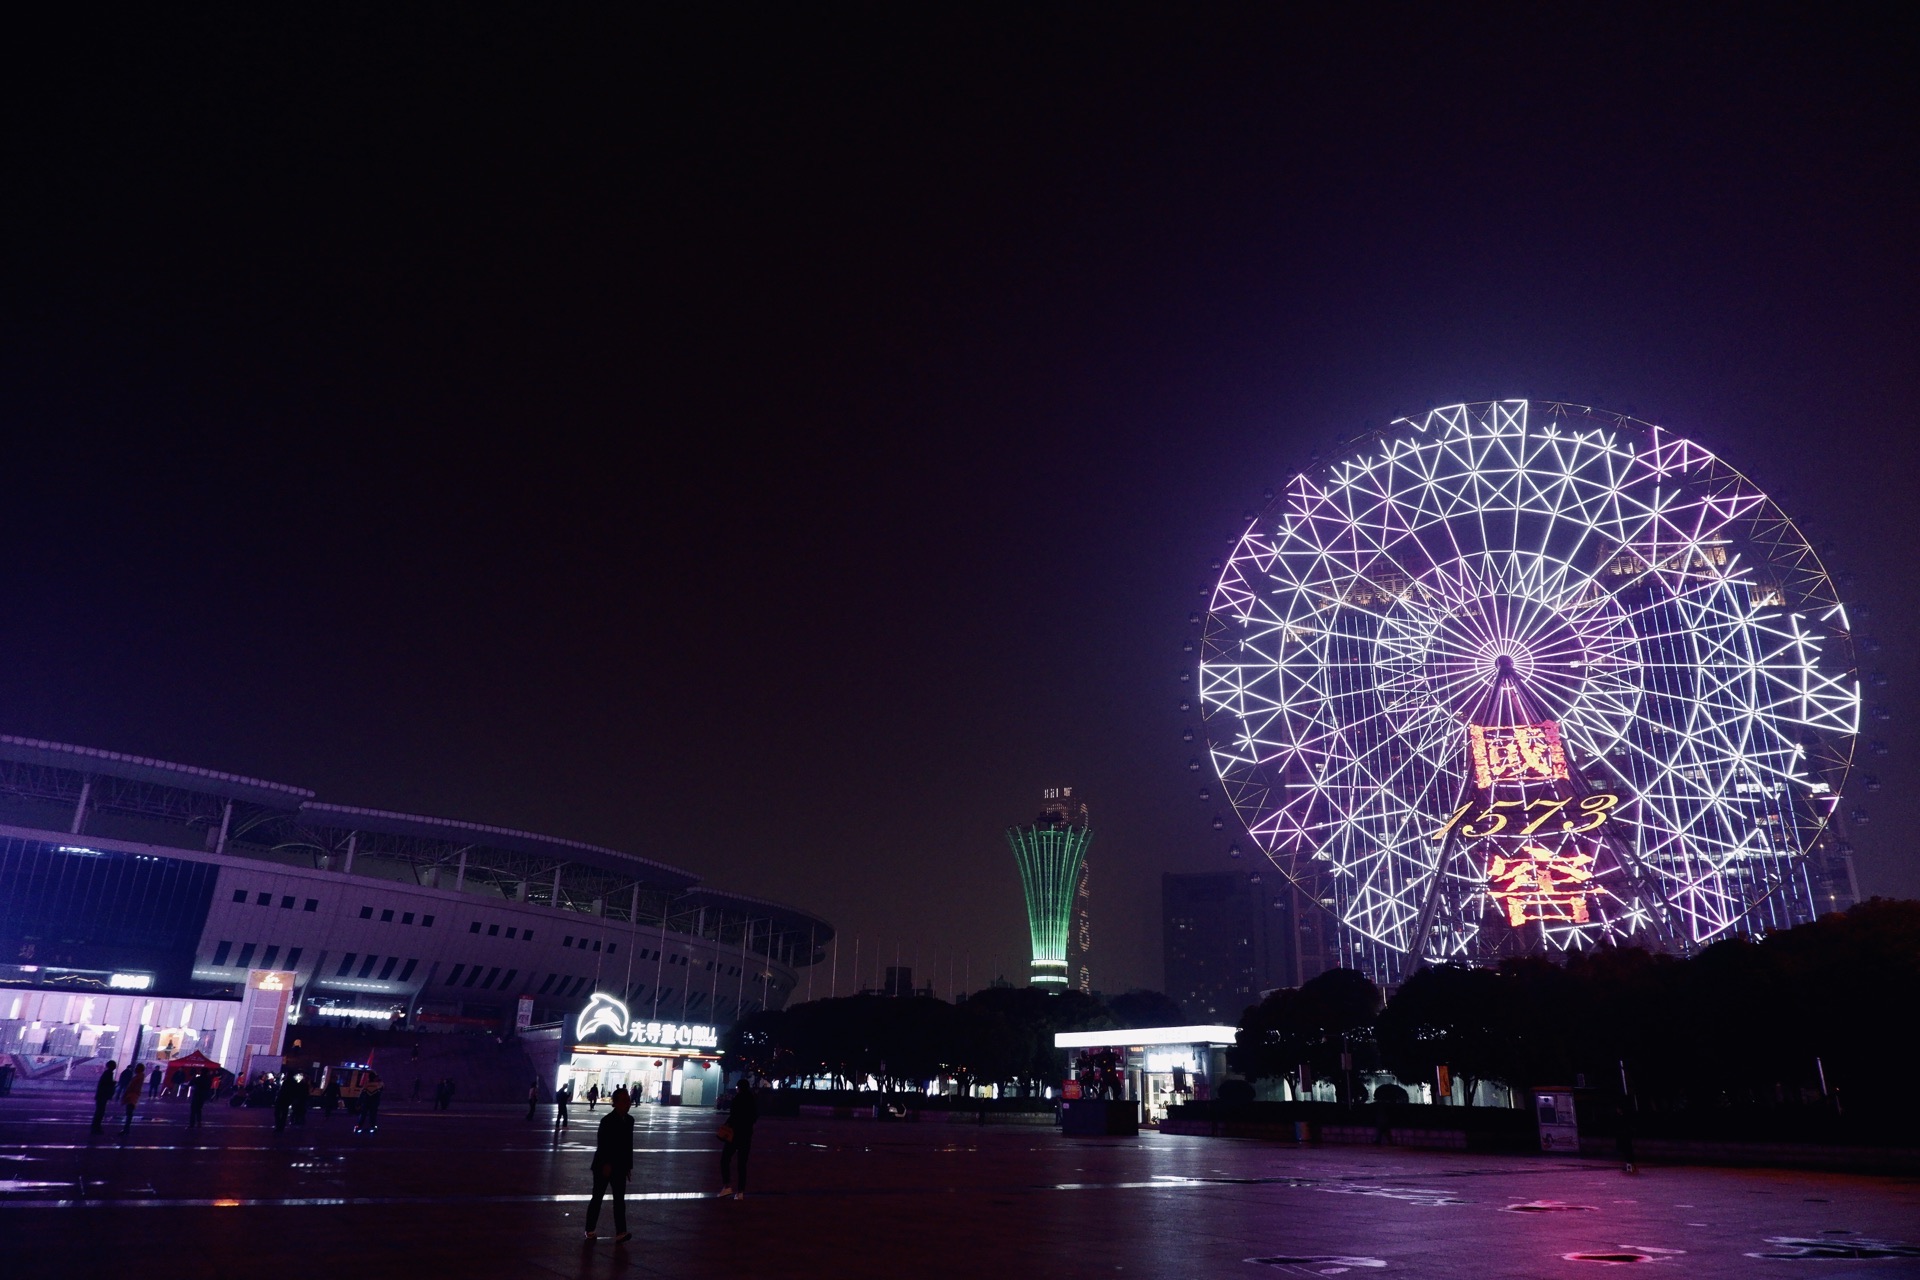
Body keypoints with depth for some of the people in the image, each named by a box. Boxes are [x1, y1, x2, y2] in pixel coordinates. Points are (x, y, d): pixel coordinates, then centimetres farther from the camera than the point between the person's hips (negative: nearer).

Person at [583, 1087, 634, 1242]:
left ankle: (620, 1233, -4)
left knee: (620, 1199, -1)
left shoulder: (629, 1120, 4)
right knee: (597, 1198, 9)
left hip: (620, 1167, 5)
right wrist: (606, 1164, -22)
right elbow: (601, 1145, -19)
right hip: (604, 1166, -5)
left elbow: (629, 1144, 9)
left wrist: (629, 1165, 8)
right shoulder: (607, 1120, -17)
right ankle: (590, 1230, 23)